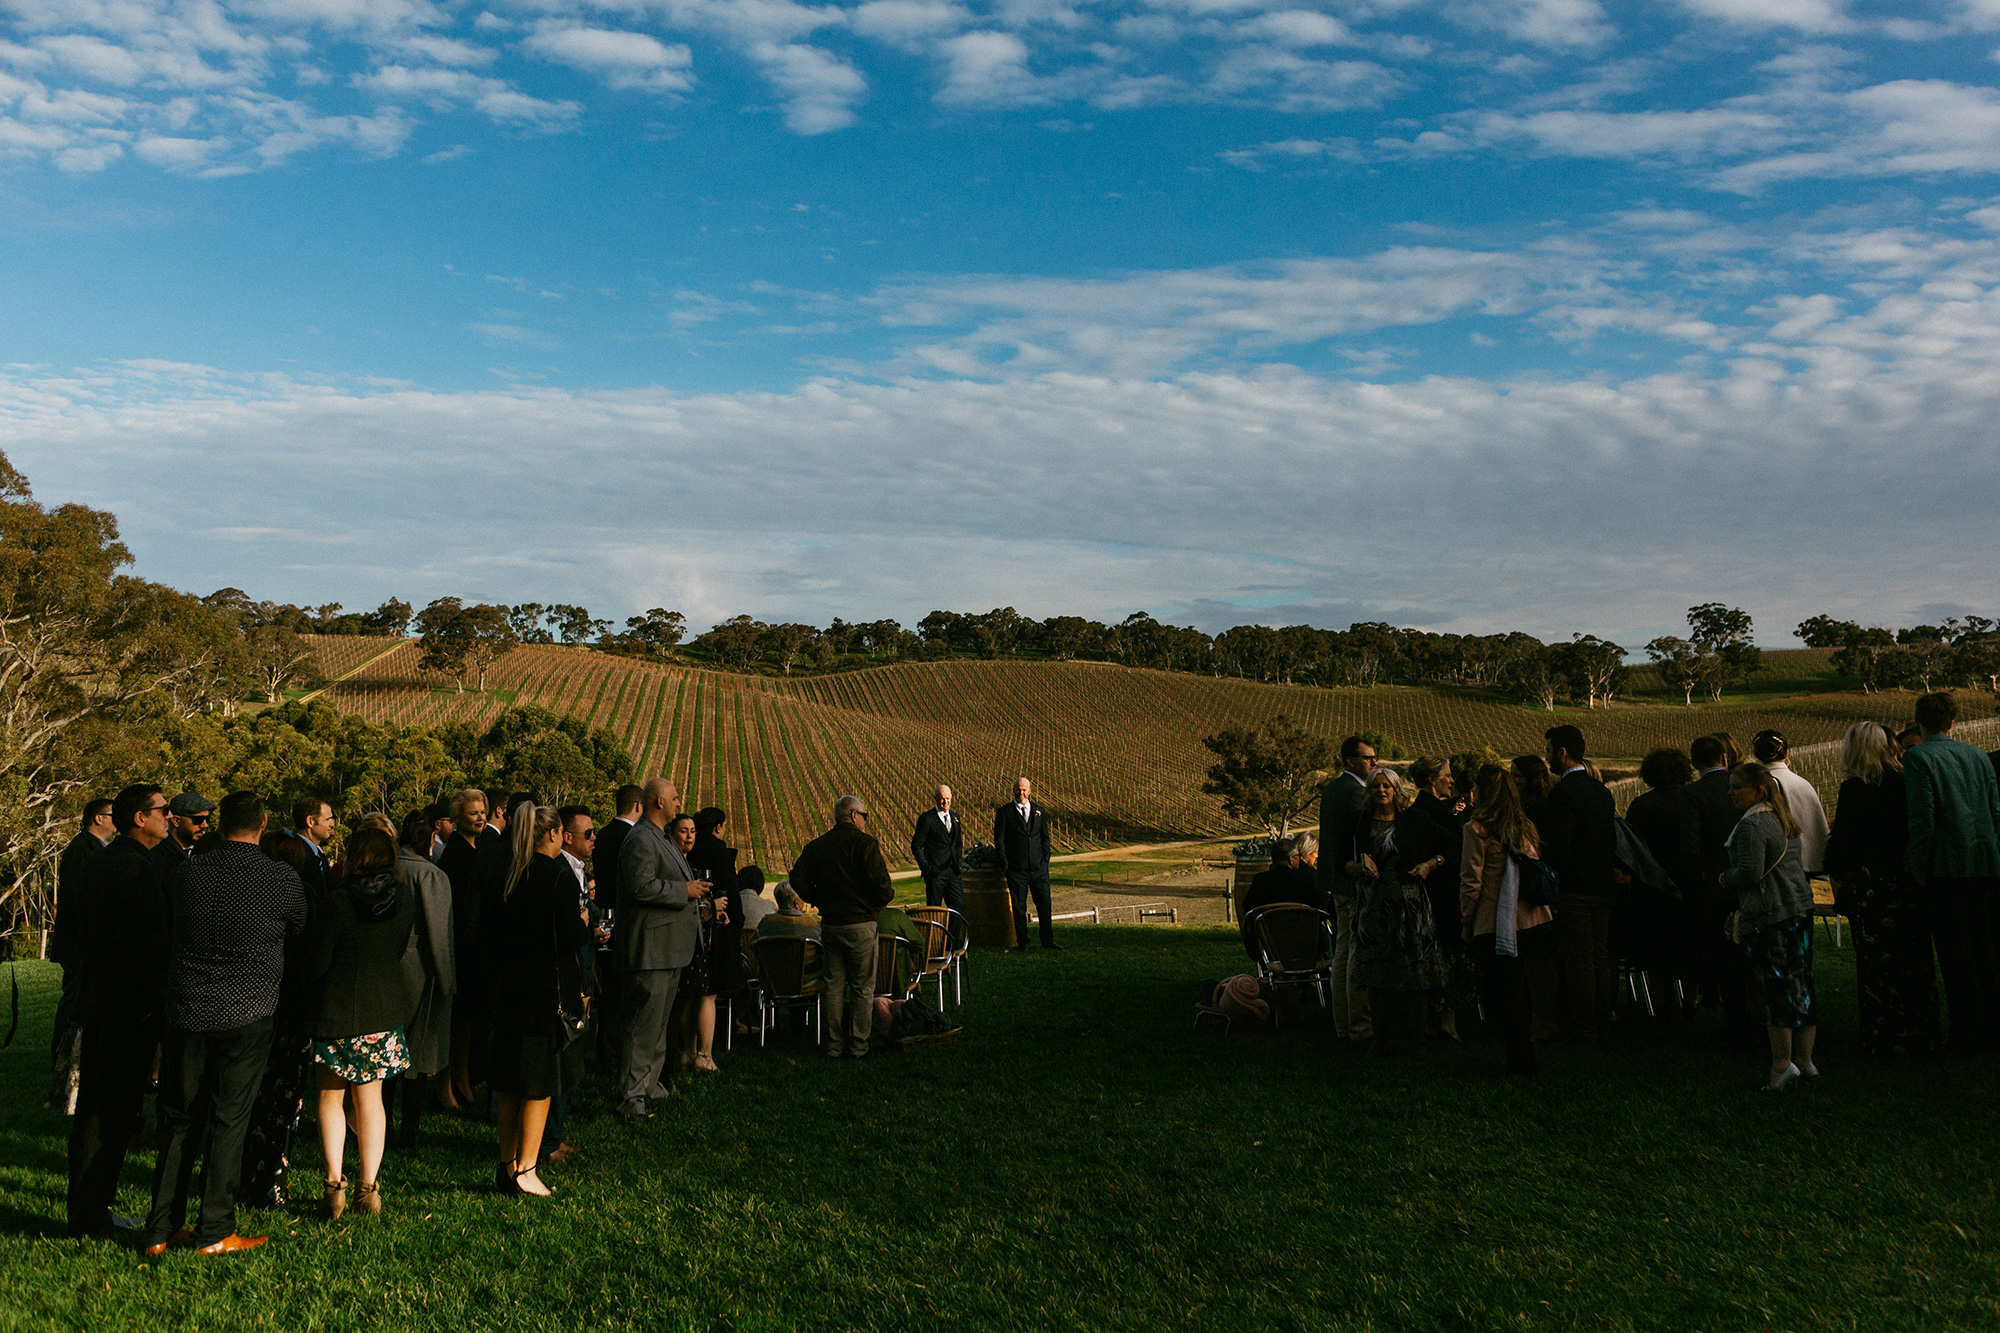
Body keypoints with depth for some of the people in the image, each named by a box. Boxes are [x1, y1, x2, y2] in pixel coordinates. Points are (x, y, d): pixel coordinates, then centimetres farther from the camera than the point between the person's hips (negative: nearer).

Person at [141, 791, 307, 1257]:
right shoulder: (283, 880, -9)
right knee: (229, 1121, 5)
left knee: (179, 1121, 12)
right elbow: (303, 936, 6)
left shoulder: (187, 873, 0)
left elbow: (167, 926, 13)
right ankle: (214, 1231, 9)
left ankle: (161, 1229, 19)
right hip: (246, 1017, -3)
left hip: (186, 1012, 3)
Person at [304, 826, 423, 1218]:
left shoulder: (339, 899, -14)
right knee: (370, 1099, 14)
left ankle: (334, 1184, 7)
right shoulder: (405, 897, -3)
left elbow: (318, 961, -8)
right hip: (385, 1011, 3)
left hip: (338, 1010, -3)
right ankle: (368, 1188, 14)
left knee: (331, 1098, 13)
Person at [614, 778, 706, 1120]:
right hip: (649, 948, -11)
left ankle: (650, 1083, 29)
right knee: (644, 1023, -9)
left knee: (658, 1019, 19)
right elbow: (642, 886, -27)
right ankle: (631, 1098, -6)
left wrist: (692, 886, 16)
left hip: (668, 948, 11)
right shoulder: (640, 839, -16)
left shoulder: (660, 838, 19)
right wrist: (685, 891, -19)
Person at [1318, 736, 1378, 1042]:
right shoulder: (1356, 791, -17)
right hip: (1357, 883, -10)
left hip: (1338, 883, 10)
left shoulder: (1331, 788, 13)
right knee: (1359, 956, -4)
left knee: (1342, 953, 15)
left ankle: (1343, 1024, 22)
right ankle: (1359, 1027, 0)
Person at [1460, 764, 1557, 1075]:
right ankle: (1525, 1057, 25)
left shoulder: (1476, 829, -11)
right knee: (1525, 992, 16)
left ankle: (1521, 1061, 7)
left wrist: (1466, 922, -1)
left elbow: (1471, 882, -11)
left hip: (1496, 927, -6)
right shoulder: (1522, 827, 8)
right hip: (1534, 920, 6)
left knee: (1505, 994, 3)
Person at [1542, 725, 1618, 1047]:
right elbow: (1612, 841, 15)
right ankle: (1602, 1024, 20)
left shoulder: (1564, 792, -16)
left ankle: (1583, 1030, 1)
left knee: (1579, 960, -3)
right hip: (1602, 886, 8)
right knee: (1600, 956, 13)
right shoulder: (1601, 789, 11)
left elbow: (1557, 846, -20)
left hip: (1574, 887, -8)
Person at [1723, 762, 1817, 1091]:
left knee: (1774, 988, -5)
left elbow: (1749, 873, -21)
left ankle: (1782, 1064, -4)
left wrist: (1726, 878, -2)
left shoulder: (1750, 826, -14)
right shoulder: (1785, 820, 15)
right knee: (1801, 983, 11)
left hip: (1768, 915, -9)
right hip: (1801, 908, 9)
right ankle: (1805, 1060, 18)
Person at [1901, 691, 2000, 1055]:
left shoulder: (1918, 758, -8)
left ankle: (1969, 1038, 3)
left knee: (1956, 957, 0)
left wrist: (1918, 867, -7)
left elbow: (1922, 818, -14)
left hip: (1947, 866, -6)